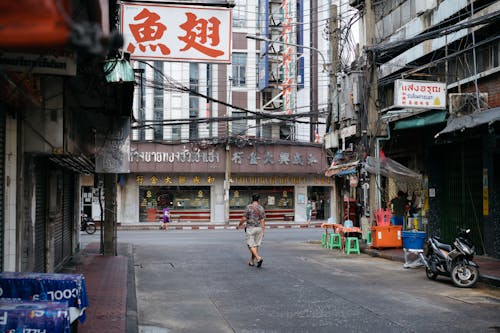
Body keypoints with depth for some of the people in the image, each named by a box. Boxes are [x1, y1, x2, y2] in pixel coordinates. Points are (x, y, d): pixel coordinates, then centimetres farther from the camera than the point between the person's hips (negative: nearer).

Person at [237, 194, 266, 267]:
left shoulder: (249, 207, -9)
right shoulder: (261, 208, 1)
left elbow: (244, 218, -10)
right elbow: (263, 220, -1)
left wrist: (239, 225, 6)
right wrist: (263, 231, 4)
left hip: (250, 228, -4)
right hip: (259, 228, 4)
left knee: (251, 245, 0)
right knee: (256, 245, 11)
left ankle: (258, 258, -20)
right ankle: (251, 261, 18)